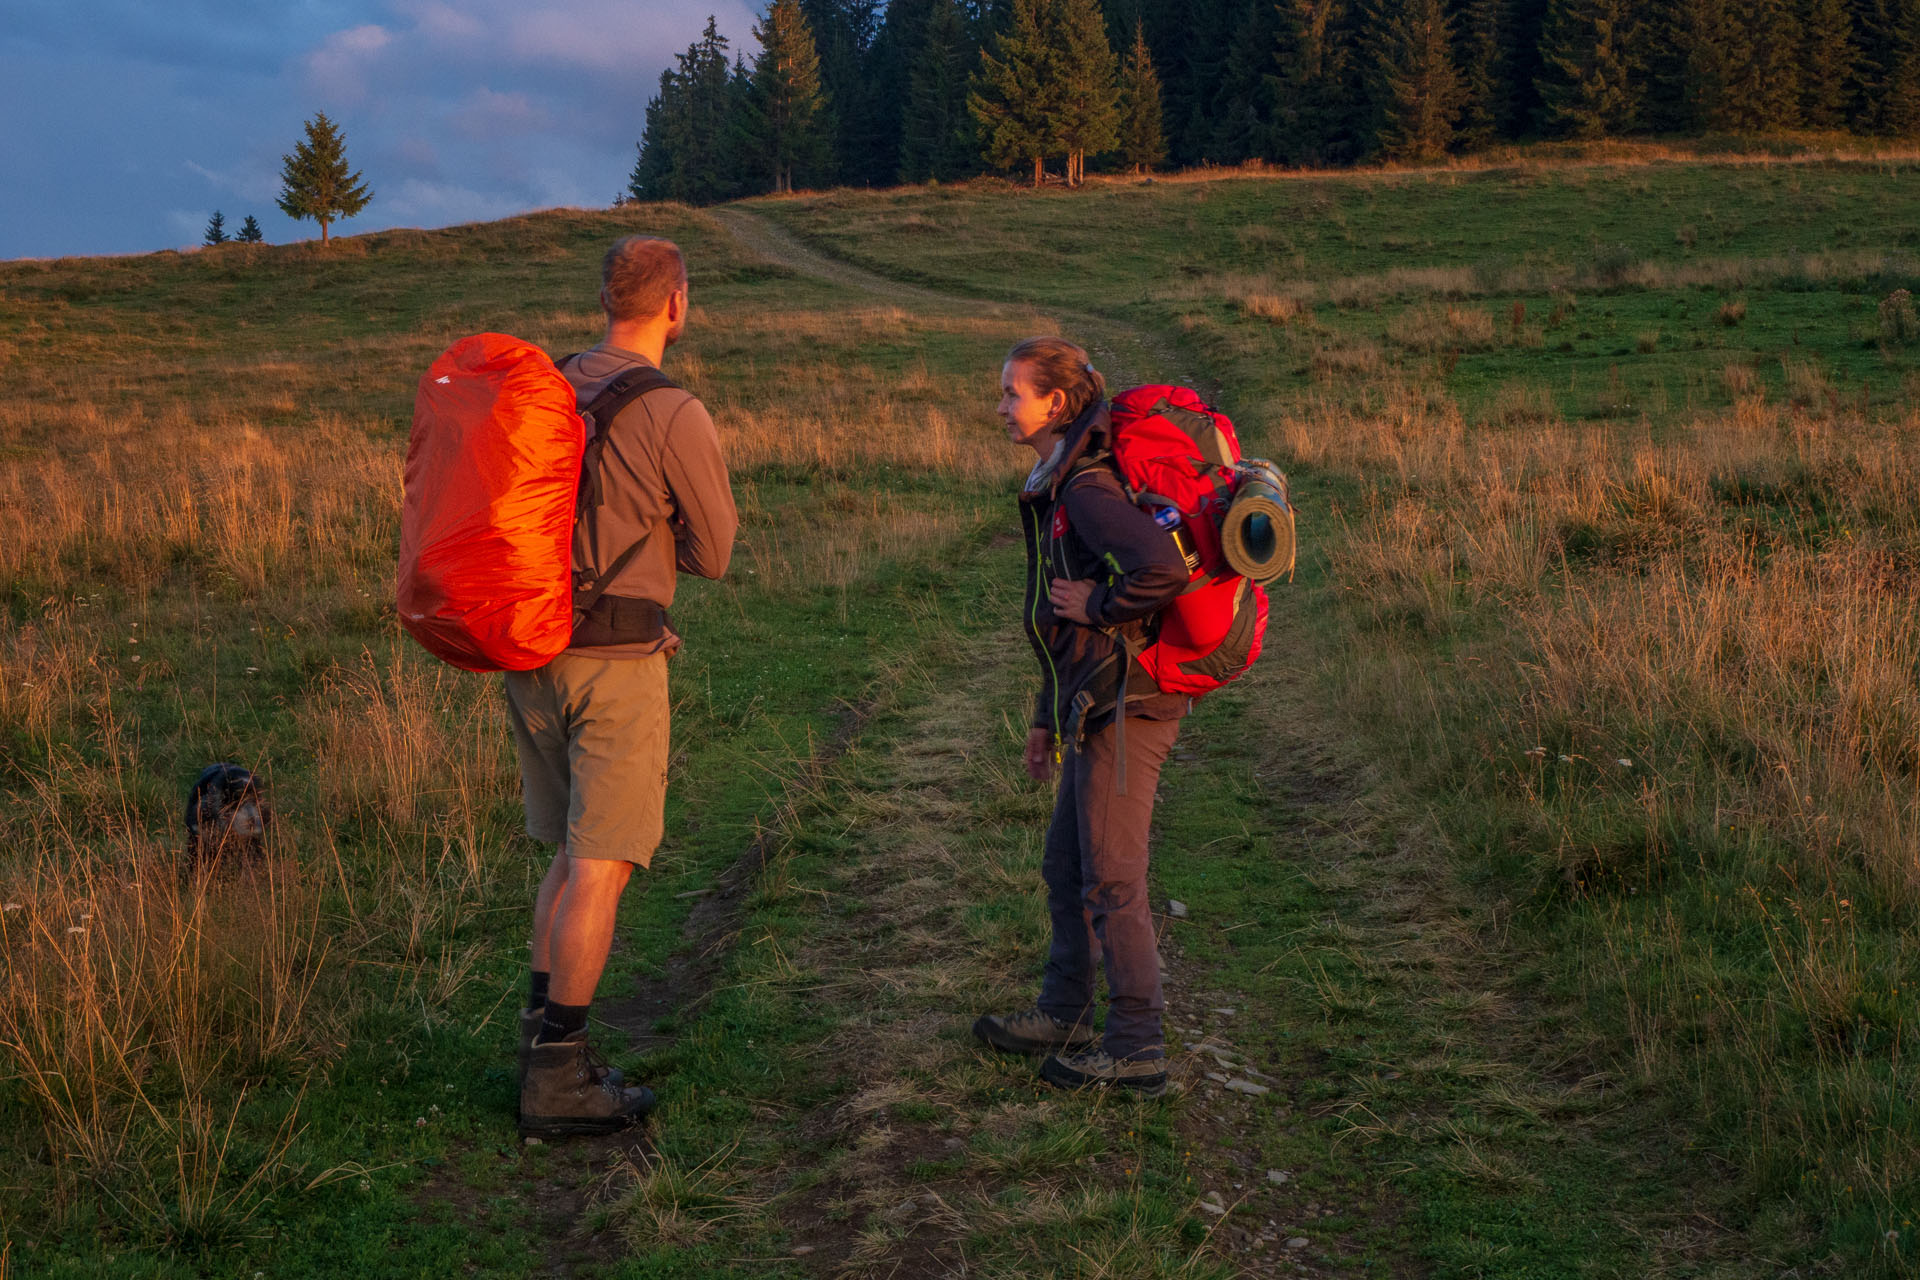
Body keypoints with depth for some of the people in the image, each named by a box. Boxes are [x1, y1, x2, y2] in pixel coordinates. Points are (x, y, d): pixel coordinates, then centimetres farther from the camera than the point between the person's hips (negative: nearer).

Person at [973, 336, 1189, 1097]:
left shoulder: (1089, 487, -18)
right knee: (1066, 868, 19)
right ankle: (1063, 1017, 32)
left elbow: (1163, 571, -34)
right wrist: (1047, 718, 22)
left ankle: (1137, 1049, 7)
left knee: (1111, 879, -2)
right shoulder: (1056, 487, 14)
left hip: (1124, 706, -10)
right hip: (1094, 705, 10)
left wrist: (1098, 605, -17)